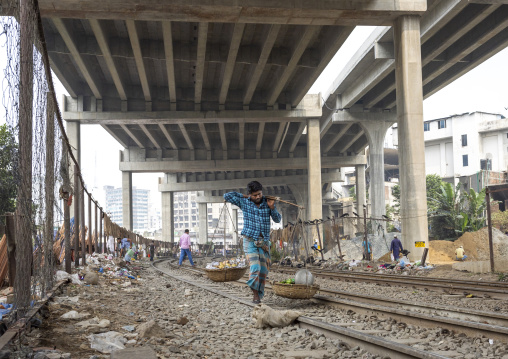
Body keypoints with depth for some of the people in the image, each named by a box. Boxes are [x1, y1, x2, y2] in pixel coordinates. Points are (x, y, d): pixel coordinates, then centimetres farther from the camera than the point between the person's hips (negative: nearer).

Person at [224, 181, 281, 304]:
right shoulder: (244, 202, -1)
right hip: (250, 240, -3)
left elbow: (277, 220, 5)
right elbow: (227, 196, -3)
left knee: (263, 270, 4)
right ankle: (255, 295, -4)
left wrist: (272, 207, -11)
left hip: (264, 241, 3)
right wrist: (243, 196, 0)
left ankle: (259, 295, 18)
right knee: (255, 267, -17)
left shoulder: (267, 202, 3)